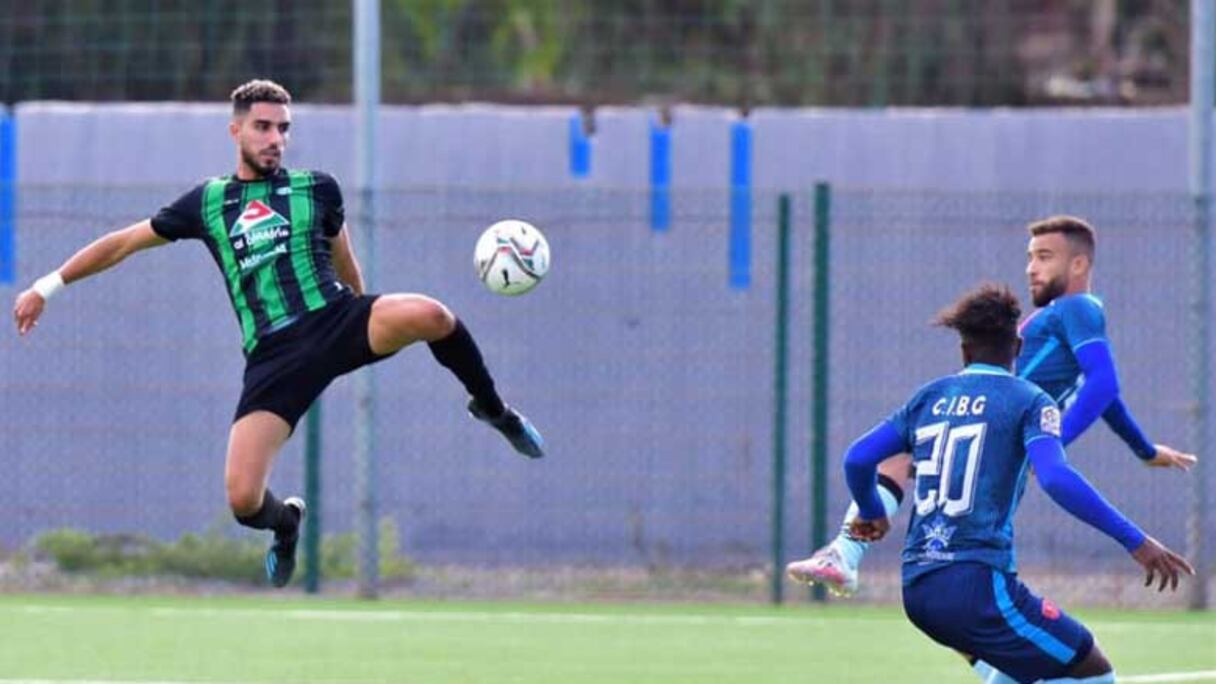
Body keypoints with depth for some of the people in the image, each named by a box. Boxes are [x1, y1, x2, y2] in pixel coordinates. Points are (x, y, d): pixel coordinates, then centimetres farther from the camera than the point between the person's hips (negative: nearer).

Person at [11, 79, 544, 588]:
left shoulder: (316, 190, 13)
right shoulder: (208, 203, 15)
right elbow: (124, 242, 23)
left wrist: (371, 331, 36)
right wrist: (49, 285, 22)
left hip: (336, 319, -1)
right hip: (273, 357, 1)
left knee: (430, 316, -34)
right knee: (242, 500, -16)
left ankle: (492, 410, -4)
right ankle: (285, 523, 24)